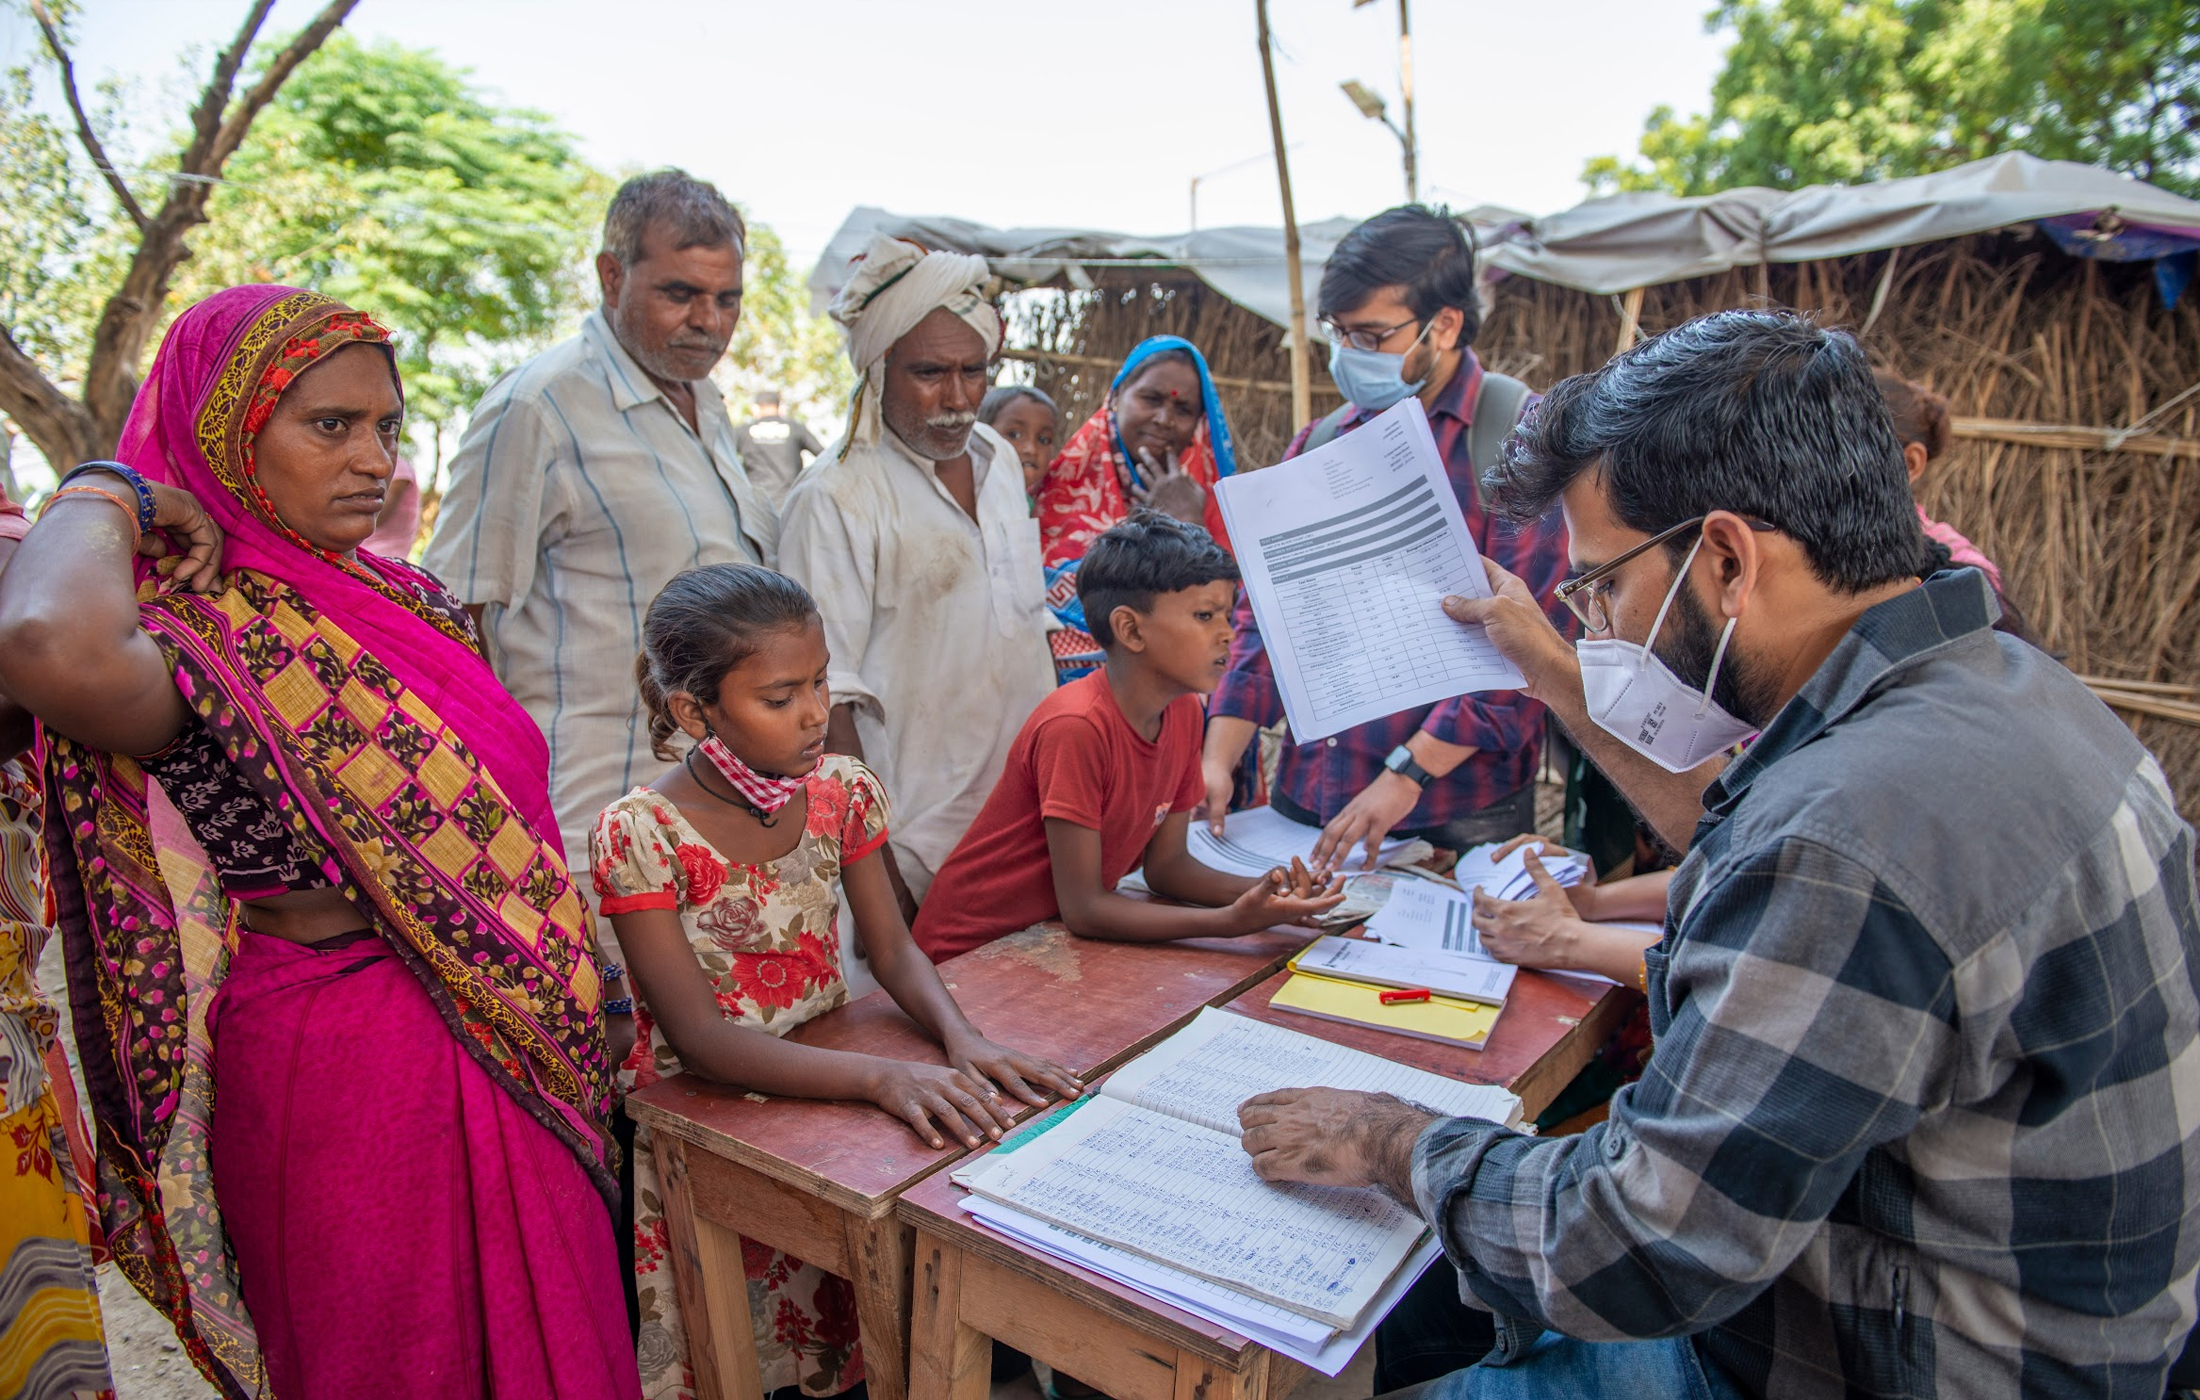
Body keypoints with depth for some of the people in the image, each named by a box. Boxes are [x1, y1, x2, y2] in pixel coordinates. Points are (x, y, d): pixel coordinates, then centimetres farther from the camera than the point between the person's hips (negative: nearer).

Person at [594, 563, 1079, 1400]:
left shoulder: (843, 790, -3)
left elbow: (892, 950, -2)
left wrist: (961, 1041, -24)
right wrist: (882, 1076, -35)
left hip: (830, 1073, 5)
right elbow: (698, 1037, -22)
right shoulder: (638, 835, -18)